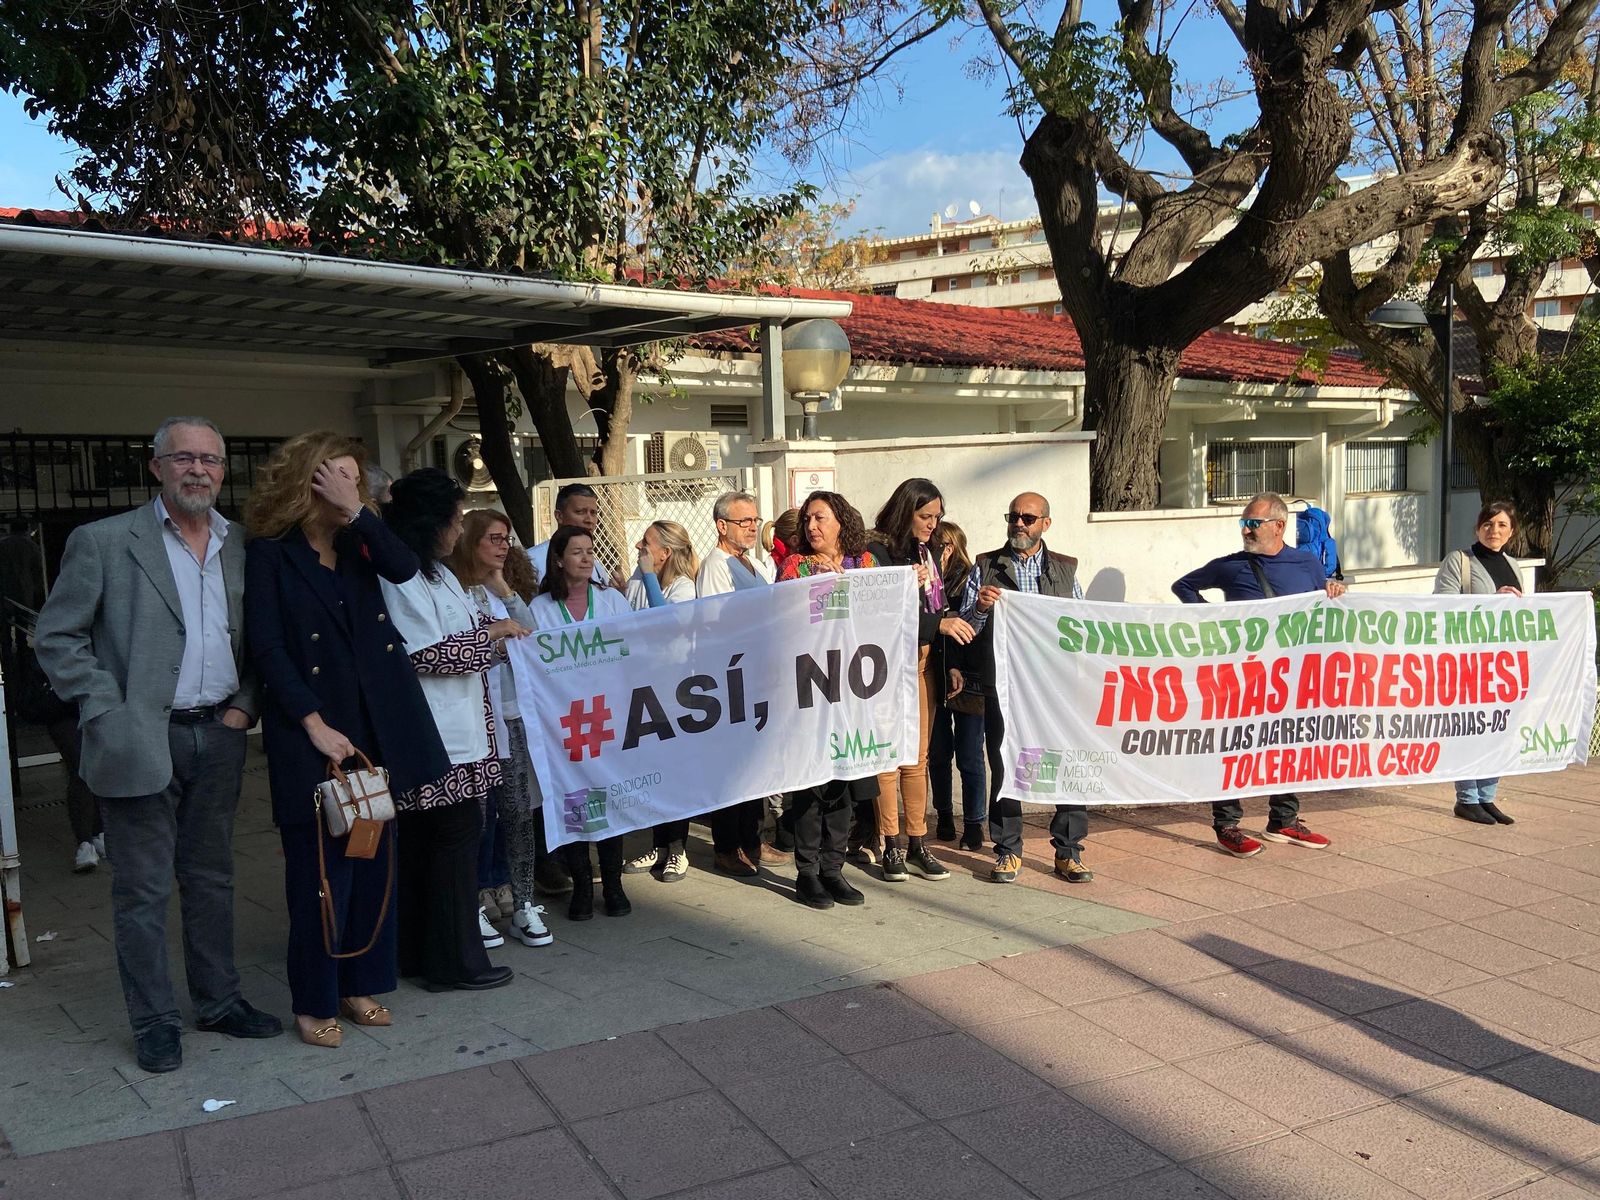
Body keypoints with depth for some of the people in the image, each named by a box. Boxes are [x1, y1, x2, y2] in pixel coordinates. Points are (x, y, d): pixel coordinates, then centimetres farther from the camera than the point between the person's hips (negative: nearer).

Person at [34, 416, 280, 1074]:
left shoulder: (244, 545, 7)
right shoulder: (103, 541, -4)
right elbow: (56, 637, -3)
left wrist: (245, 704, 2)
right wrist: (107, 712, -10)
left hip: (218, 736, 4)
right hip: (142, 740, -4)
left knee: (212, 879, 15)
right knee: (142, 889, 5)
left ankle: (219, 1001, 27)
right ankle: (154, 1020, 18)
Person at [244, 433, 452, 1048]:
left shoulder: (356, 546, 11)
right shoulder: (270, 554, -4)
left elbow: (404, 568, -9)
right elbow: (267, 648, -9)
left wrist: (356, 511, -13)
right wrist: (315, 725, -14)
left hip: (376, 728, 5)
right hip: (312, 731, -5)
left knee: (373, 860, 11)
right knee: (321, 869, 0)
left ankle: (362, 984, 24)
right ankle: (315, 1002, 14)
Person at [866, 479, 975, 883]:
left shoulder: (929, 551, 12)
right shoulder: (879, 552, -9)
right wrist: (939, 624, -19)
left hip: (924, 663, 6)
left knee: (918, 759, 10)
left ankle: (917, 844, 17)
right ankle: (892, 846, 8)